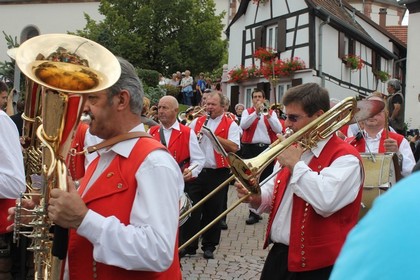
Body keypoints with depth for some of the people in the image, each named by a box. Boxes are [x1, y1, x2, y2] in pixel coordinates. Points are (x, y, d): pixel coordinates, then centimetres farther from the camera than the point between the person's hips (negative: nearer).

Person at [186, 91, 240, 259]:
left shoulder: (230, 125, -2)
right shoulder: (197, 122, 10)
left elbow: (234, 147, -15)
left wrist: (214, 135, -19)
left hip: (218, 173, -3)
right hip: (196, 171, 3)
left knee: (213, 210, 7)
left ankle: (209, 246, 20)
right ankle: (189, 245, 16)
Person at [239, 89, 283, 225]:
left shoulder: (271, 112, 10)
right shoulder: (247, 112, 8)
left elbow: (278, 129, -5)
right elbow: (243, 125, -13)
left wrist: (268, 116, -17)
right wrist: (256, 112, -19)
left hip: (268, 149, 1)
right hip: (251, 149, -1)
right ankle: (254, 213, 5)